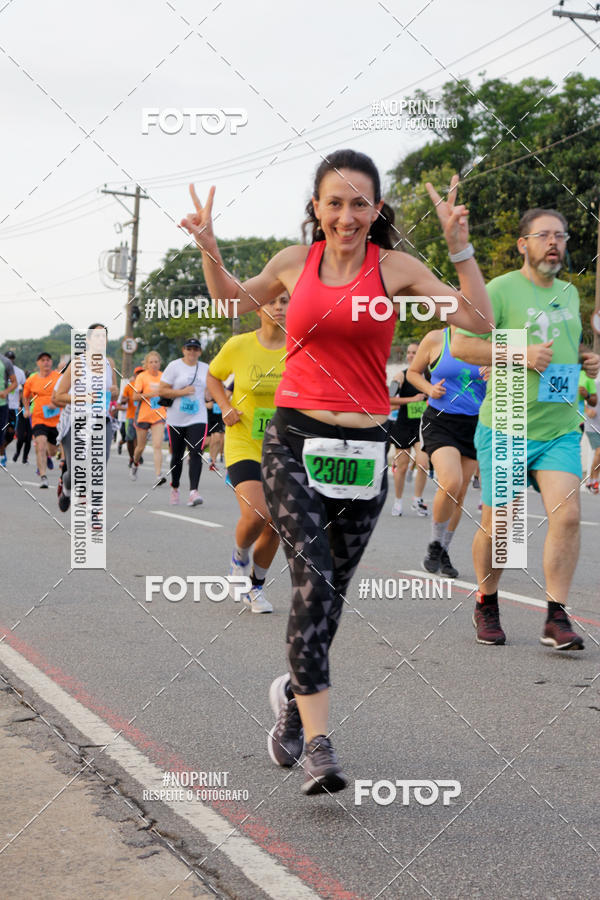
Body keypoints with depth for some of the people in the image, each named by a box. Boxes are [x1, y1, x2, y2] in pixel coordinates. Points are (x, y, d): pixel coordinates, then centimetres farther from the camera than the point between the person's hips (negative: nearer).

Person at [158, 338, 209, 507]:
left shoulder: (205, 369, 11)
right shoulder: (174, 366, -2)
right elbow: (162, 391, -7)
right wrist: (183, 392, -15)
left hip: (197, 419, 1)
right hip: (176, 420, -1)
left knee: (196, 454, -15)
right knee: (177, 456, 9)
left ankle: (193, 491, -21)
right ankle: (175, 488, 31)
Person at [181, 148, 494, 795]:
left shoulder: (395, 268, 1)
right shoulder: (294, 262, 6)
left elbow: (479, 319, -5)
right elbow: (232, 300, 26)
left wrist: (459, 246, -14)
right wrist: (209, 249, 9)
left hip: (363, 448, 1)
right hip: (293, 439, -1)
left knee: (330, 591, 10)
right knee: (313, 580, -17)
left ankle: (295, 692, 39)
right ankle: (317, 745, -19)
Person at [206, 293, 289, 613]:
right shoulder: (238, 346, -8)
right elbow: (213, 376, 11)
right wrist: (226, 407, -4)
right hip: (243, 445, -2)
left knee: (274, 527, 4)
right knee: (255, 515, -22)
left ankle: (256, 588, 29)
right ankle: (240, 555, 12)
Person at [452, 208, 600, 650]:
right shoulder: (501, 289, -6)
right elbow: (460, 344, -13)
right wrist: (521, 354, -20)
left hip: (561, 430, 4)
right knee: (497, 526, 3)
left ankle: (557, 619, -7)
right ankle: (486, 606, 27)